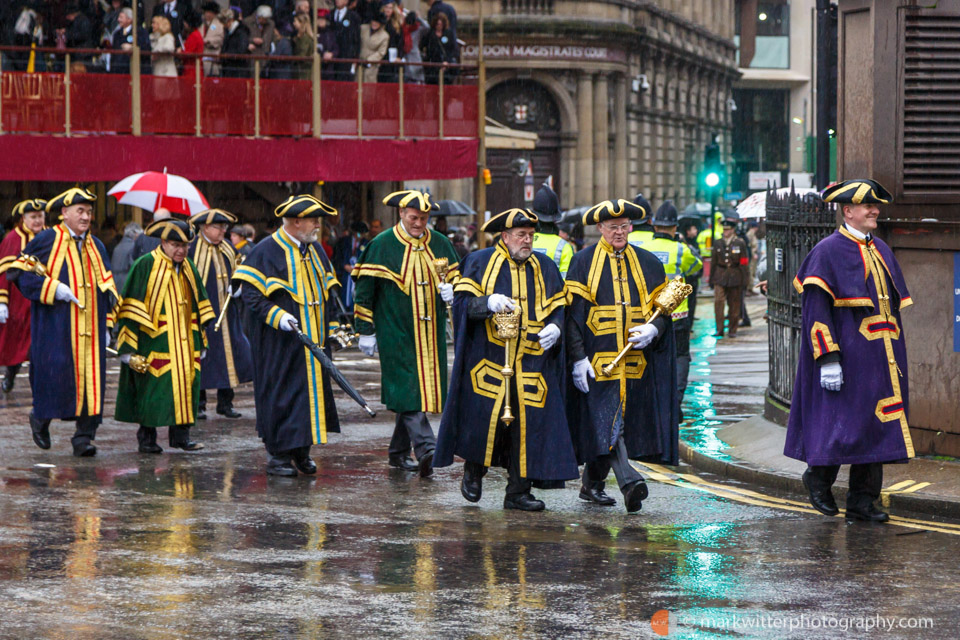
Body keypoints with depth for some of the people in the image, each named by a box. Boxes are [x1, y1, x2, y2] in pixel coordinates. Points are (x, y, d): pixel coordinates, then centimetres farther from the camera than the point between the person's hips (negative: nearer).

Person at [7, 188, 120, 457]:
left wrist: (107, 325, 14)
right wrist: (52, 288, -15)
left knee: (91, 381, -4)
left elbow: (107, 290, 21)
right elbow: (18, 273, -5)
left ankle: (84, 436, -1)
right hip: (55, 328, -4)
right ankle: (41, 418, 20)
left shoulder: (96, 246, 16)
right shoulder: (46, 241, -1)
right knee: (55, 373, -7)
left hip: (90, 329, 4)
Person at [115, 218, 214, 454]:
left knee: (185, 382, 1)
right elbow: (132, 310, -9)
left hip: (183, 342, 6)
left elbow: (198, 308, 21)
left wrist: (200, 341, 19)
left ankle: (180, 434, 9)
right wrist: (130, 347, -14)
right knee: (151, 387, -5)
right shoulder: (146, 266, -7)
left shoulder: (189, 268, 12)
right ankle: (146, 438, 4)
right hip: (154, 342, -6)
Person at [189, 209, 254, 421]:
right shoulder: (191, 250, -8)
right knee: (199, 357, -3)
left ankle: (225, 403, 15)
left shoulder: (228, 250, 11)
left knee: (231, 354, 4)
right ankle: (198, 405, 6)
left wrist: (236, 288, 2)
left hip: (226, 315, 6)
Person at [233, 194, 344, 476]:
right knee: (280, 396, -5)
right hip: (280, 344, -7)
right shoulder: (266, 251, -9)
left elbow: (328, 290, 23)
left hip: (312, 343, 7)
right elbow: (250, 293, -12)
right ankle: (278, 455, 2)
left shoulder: (314, 250, 13)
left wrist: (331, 324, 13)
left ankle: (301, 451, 16)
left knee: (312, 392, 7)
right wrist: (277, 316, -23)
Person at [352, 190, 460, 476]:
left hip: (431, 333, 5)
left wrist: (451, 292, -4)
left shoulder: (440, 244, 9)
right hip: (396, 332, -5)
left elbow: (456, 278, 20)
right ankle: (426, 448, -24)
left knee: (423, 387, 7)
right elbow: (364, 289, -1)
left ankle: (399, 451, 18)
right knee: (409, 390, -14)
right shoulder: (381, 246, -3)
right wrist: (366, 331, -3)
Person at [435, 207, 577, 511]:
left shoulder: (545, 268, 15)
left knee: (529, 423, -4)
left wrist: (555, 328, -7)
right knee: (485, 415, -11)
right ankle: (473, 470, 17)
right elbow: (462, 303, -1)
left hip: (533, 359, 3)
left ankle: (518, 491, 4)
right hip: (488, 358, -3)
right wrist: (488, 303, -20)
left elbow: (559, 308, 15)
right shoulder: (480, 263, 6)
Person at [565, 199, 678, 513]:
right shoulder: (584, 262, 3)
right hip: (597, 358, -3)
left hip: (635, 361, 3)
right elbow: (573, 313, -2)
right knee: (608, 421, -15)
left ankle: (592, 484, 21)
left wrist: (653, 330, -10)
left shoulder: (648, 263, 12)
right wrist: (578, 358, -12)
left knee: (604, 424, 7)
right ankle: (628, 481, -24)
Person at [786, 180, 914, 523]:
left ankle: (862, 500, 12)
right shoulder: (827, 251, -8)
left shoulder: (881, 250, 15)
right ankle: (818, 476, 18)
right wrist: (828, 358, -20)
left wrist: (896, 352, 17)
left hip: (881, 357, 7)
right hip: (847, 354, -7)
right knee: (844, 425, -7)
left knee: (876, 426, 6)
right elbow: (816, 308, -13)